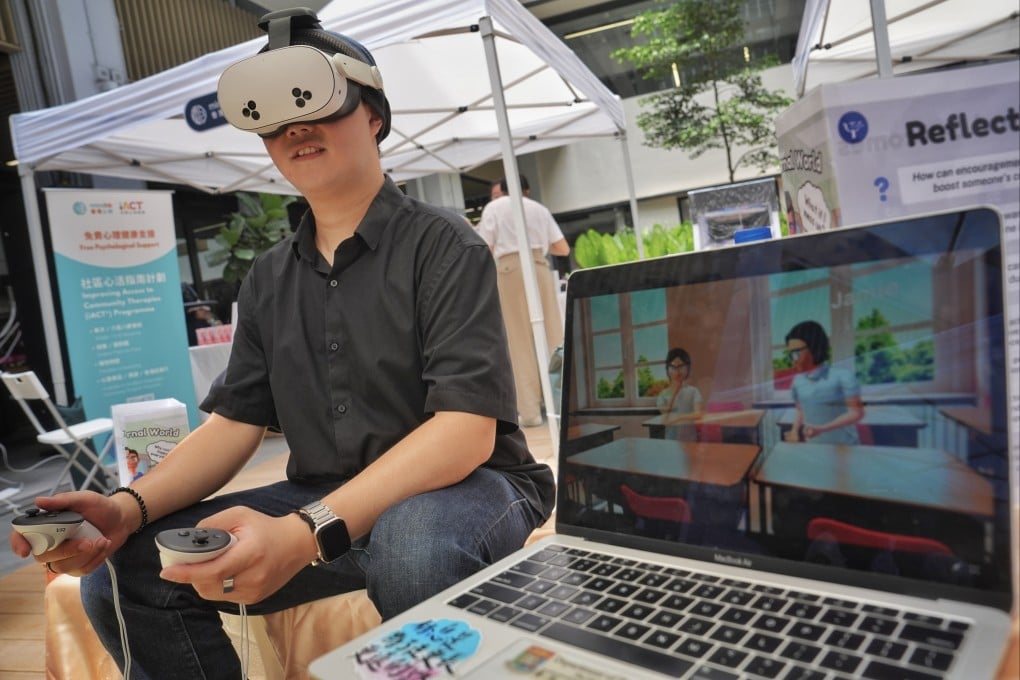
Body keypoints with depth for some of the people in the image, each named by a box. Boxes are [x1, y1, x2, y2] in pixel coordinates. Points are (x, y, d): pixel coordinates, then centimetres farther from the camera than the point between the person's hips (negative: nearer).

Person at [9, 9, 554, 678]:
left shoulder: (443, 245, -11)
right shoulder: (269, 279, 9)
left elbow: (467, 428, -22)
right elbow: (235, 423, 7)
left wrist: (308, 532, -33)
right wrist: (129, 507, -13)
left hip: (467, 485, -4)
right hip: (324, 501, 5)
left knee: (414, 543, -39)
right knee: (121, 571, -8)